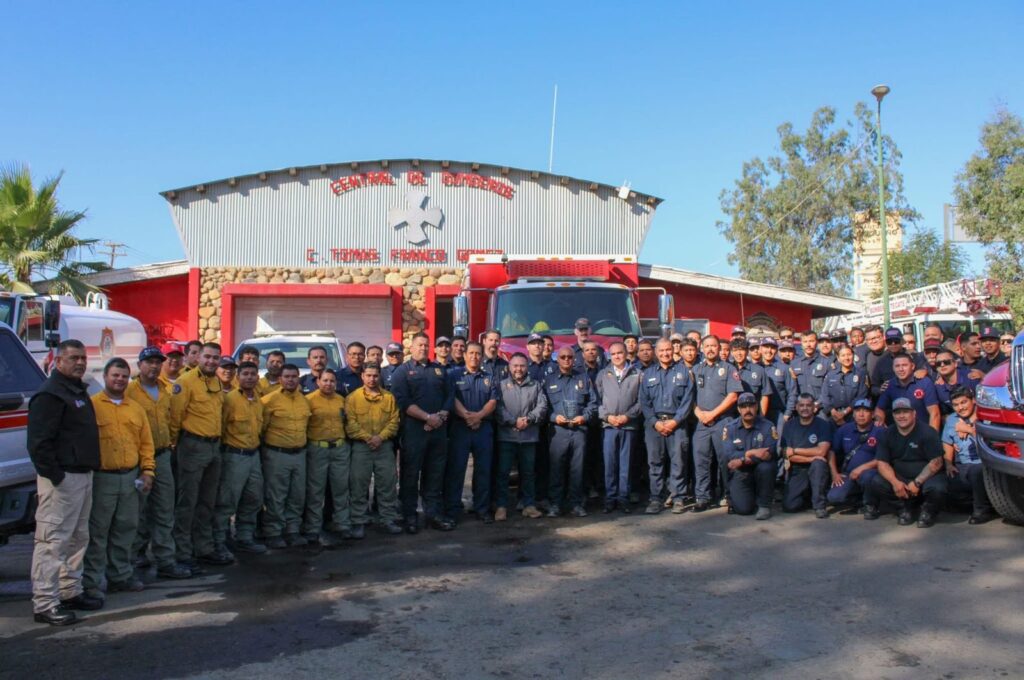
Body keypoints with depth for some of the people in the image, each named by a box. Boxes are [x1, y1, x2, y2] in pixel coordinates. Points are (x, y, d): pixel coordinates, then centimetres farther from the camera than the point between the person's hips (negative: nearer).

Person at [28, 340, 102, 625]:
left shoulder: (78, 391, 16)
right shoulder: (50, 394, -15)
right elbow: (38, 441, -21)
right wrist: (54, 475, -22)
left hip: (82, 475, 10)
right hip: (61, 479, -10)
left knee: (77, 538, 17)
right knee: (53, 541, -5)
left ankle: (71, 592, 28)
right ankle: (45, 604, 0)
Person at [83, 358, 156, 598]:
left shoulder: (136, 409, 14)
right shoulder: (92, 405, -3)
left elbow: (146, 442, 15)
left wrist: (147, 471, 7)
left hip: (130, 478, 5)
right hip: (102, 478, -5)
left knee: (125, 529, 11)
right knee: (97, 532, 0)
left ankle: (120, 575, 22)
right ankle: (91, 581, 8)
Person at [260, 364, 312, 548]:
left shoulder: (304, 400, 10)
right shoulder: (270, 399, -8)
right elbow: (261, 427, -5)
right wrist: (268, 444, -3)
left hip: (300, 454, 6)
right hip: (277, 455, -6)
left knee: (297, 496, 10)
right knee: (275, 497, -1)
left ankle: (292, 531, 20)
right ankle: (273, 534, 9)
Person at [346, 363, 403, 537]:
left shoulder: (389, 397, 7)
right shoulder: (353, 397, 0)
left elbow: (394, 421, 2)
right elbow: (350, 423, -6)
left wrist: (380, 437, -11)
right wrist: (367, 437, -15)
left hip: (384, 446, 2)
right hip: (361, 446, -2)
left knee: (388, 484, 5)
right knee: (359, 486, 1)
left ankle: (389, 520, 16)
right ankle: (359, 523, 10)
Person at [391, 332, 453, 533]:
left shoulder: (438, 369, 17)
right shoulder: (402, 371, 1)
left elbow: (449, 396, 13)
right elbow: (403, 402, -10)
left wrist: (442, 416, -5)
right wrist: (428, 417, -16)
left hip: (438, 430, 4)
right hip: (413, 431, -4)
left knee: (435, 475, 8)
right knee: (410, 475, 1)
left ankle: (434, 514, 16)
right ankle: (409, 517, 10)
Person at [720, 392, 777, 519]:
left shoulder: (768, 427, -5)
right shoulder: (729, 428, -2)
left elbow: (769, 454, -18)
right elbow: (727, 455, -14)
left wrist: (743, 460, -25)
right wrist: (751, 453, -26)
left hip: (760, 471, 0)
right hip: (739, 473, 0)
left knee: (765, 467, -34)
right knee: (743, 508, -20)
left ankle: (764, 505, -12)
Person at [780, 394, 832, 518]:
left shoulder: (822, 425, -3)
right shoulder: (789, 425, 3)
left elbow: (821, 451, -16)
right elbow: (786, 454, -6)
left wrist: (795, 450, -10)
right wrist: (810, 458, -19)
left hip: (816, 470, -1)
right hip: (796, 470, 2)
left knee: (818, 463, -37)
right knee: (789, 506, -18)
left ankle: (819, 505, -20)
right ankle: (807, 495, 18)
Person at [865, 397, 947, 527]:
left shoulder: (927, 432, -11)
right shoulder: (888, 434, 1)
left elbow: (936, 462, -15)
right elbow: (882, 463, -2)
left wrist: (917, 482, -22)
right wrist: (895, 482, -20)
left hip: (926, 477, -4)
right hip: (900, 479, 4)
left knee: (937, 488, -36)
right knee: (876, 484, -20)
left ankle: (928, 510, 0)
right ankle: (906, 506, 4)